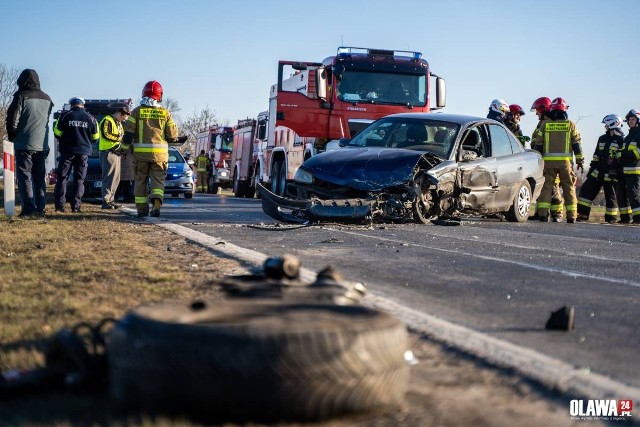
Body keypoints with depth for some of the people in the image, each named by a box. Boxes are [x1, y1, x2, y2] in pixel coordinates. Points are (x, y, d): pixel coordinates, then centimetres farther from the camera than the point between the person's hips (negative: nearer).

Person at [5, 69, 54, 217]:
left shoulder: (21, 96, -8)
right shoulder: (47, 99, 10)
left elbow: (12, 119, -9)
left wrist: (12, 136, 5)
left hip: (24, 144, -5)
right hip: (42, 144, 5)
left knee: (24, 176, -2)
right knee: (40, 177, 10)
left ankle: (29, 208, -9)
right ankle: (40, 208, 9)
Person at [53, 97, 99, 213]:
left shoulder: (65, 116, -2)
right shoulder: (90, 118, 3)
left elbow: (57, 133, -1)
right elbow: (95, 138, 7)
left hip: (67, 151, -1)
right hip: (83, 152, 1)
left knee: (62, 178, 4)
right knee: (79, 180, 7)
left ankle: (59, 206, -3)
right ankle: (76, 206, 1)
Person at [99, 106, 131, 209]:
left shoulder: (118, 123, 23)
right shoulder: (107, 121, -8)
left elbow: (121, 136, 27)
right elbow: (105, 135, -21)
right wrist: (119, 138, -19)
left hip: (116, 153, 10)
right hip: (108, 152, -10)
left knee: (116, 178, 10)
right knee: (109, 177, -12)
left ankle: (111, 199, 15)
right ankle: (106, 201, -12)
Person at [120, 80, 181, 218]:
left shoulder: (137, 111, 0)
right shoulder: (165, 113, 2)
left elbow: (129, 133, -2)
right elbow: (173, 135, 3)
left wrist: (124, 148, 11)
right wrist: (175, 139, 25)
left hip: (140, 153, 0)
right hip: (159, 153, 0)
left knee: (141, 180, 10)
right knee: (158, 180, 3)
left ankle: (142, 209, 10)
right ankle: (156, 204, -18)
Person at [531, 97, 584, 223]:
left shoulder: (544, 124, 3)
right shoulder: (570, 124, 2)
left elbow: (538, 144, 5)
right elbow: (576, 144, 3)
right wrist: (580, 160, 10)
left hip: (548, 161, 0)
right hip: (565, 161, 0)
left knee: (546, 186, 4)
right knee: (569, 188, 6)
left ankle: (542, 213, -6)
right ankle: (571, 216, 4)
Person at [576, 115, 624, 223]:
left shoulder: (621, 141, -5)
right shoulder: (602, 139, 16)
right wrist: (592, 168, 15)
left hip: (610, 175, -6)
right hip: (597, 172, 6)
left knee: (610, 196, 2)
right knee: (586, 189, -2)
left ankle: (611, 217, 13)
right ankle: (582, 214, -2)